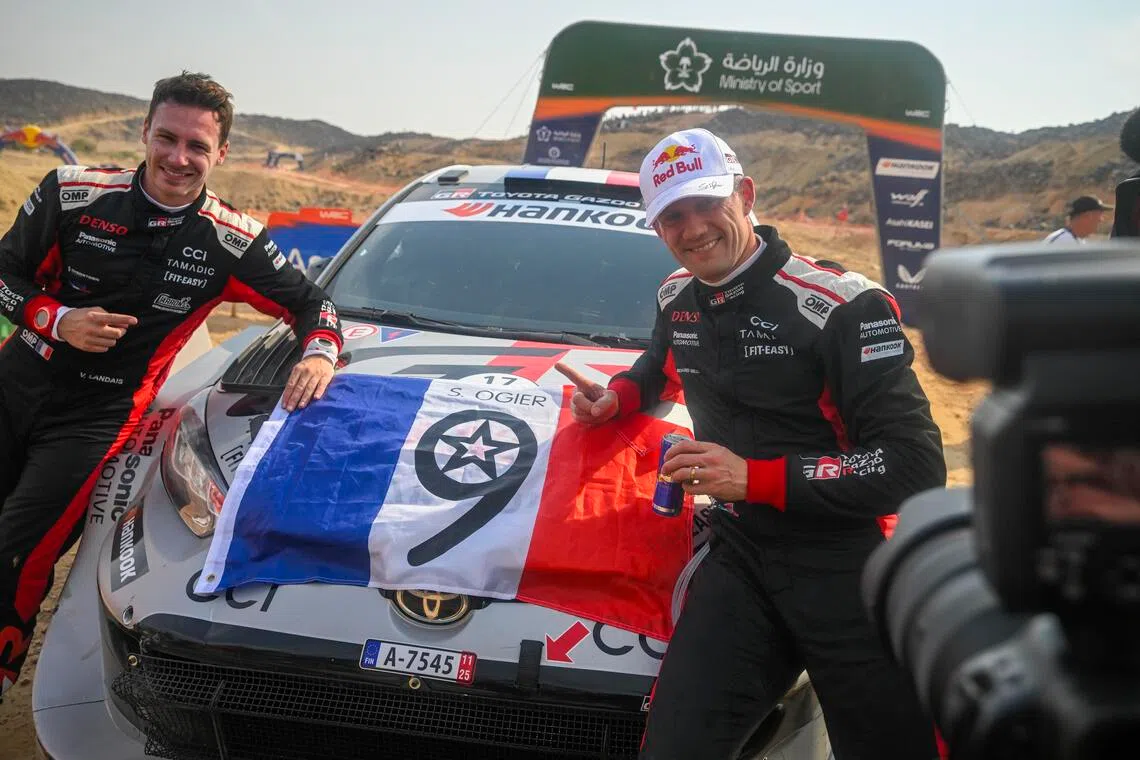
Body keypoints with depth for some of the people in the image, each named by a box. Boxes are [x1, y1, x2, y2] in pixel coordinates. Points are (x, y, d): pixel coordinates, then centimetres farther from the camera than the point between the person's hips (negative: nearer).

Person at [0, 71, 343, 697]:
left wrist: (320, 353, -18)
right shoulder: (73, 194, -6)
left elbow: (309, 302, 2)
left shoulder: (230, 242, -6)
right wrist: (58, 321, -16)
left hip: (98, 416, -2)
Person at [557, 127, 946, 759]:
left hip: (848, 567, -5)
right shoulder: (678, 300, 8)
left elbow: (917, 464, -21)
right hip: (740, 559, 5)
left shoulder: (842, 305, -16)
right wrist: (617, 396, 10)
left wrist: (756, 477, -23)